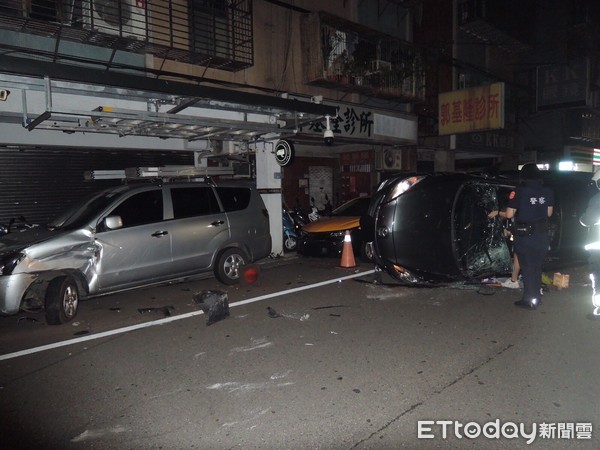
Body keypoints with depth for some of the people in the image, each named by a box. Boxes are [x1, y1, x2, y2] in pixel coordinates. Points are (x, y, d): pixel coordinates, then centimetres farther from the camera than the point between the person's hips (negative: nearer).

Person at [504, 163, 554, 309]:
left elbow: (509, 214, -13)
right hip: (542, 235, 5)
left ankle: (529, 300, 10)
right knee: (537, 267, 17)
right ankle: (536, 297, 27)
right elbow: (549, 213, 9)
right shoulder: (548, 191, 0)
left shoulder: (519, 191, -14)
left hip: (524, 235, -4)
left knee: (527, 268, 5)